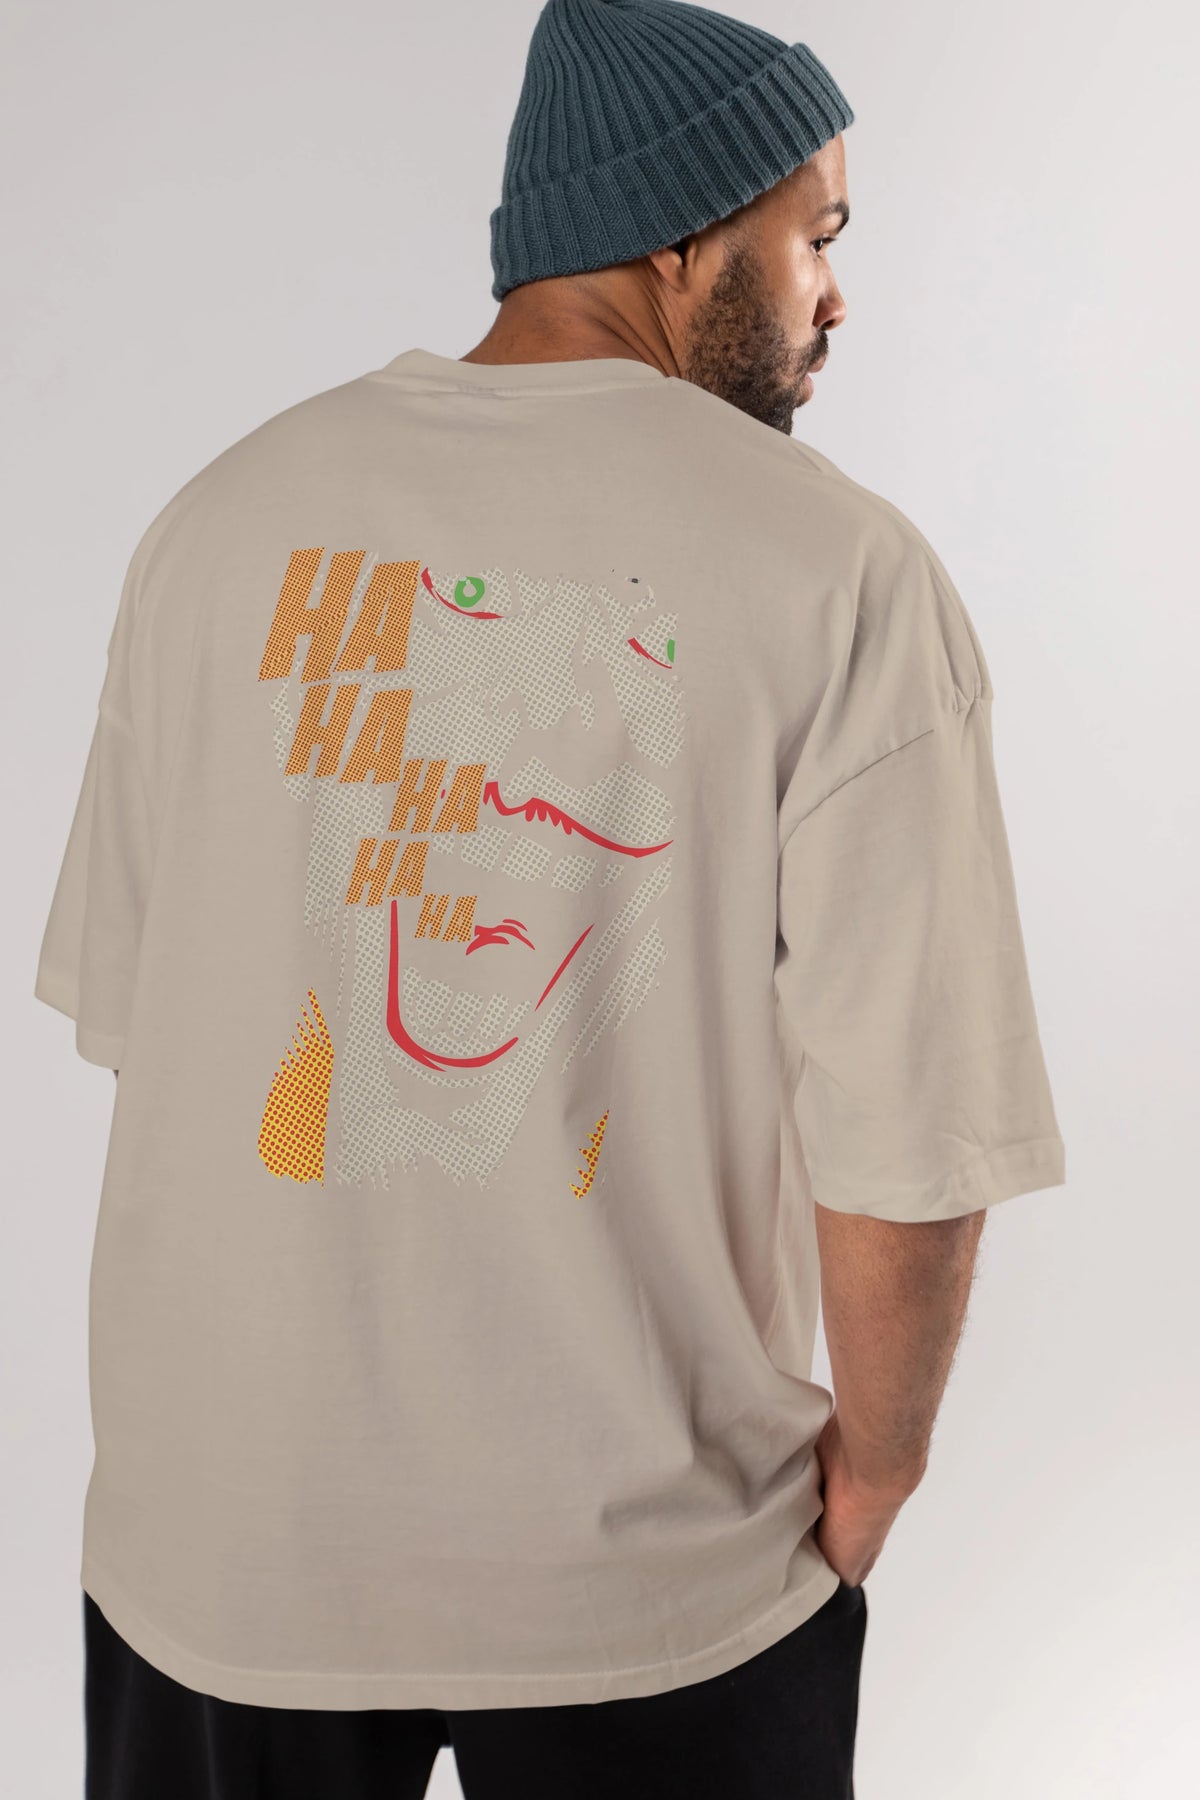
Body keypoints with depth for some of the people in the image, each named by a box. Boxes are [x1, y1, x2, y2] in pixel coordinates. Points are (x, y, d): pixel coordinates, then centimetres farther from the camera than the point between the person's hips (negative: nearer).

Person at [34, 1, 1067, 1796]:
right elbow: (913, 1138, -18)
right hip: (648, 1576, -2)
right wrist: (876, 1471, 1)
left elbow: (124, 1010, 1)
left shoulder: (227, 510, -4)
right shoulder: (841, 572, -15)